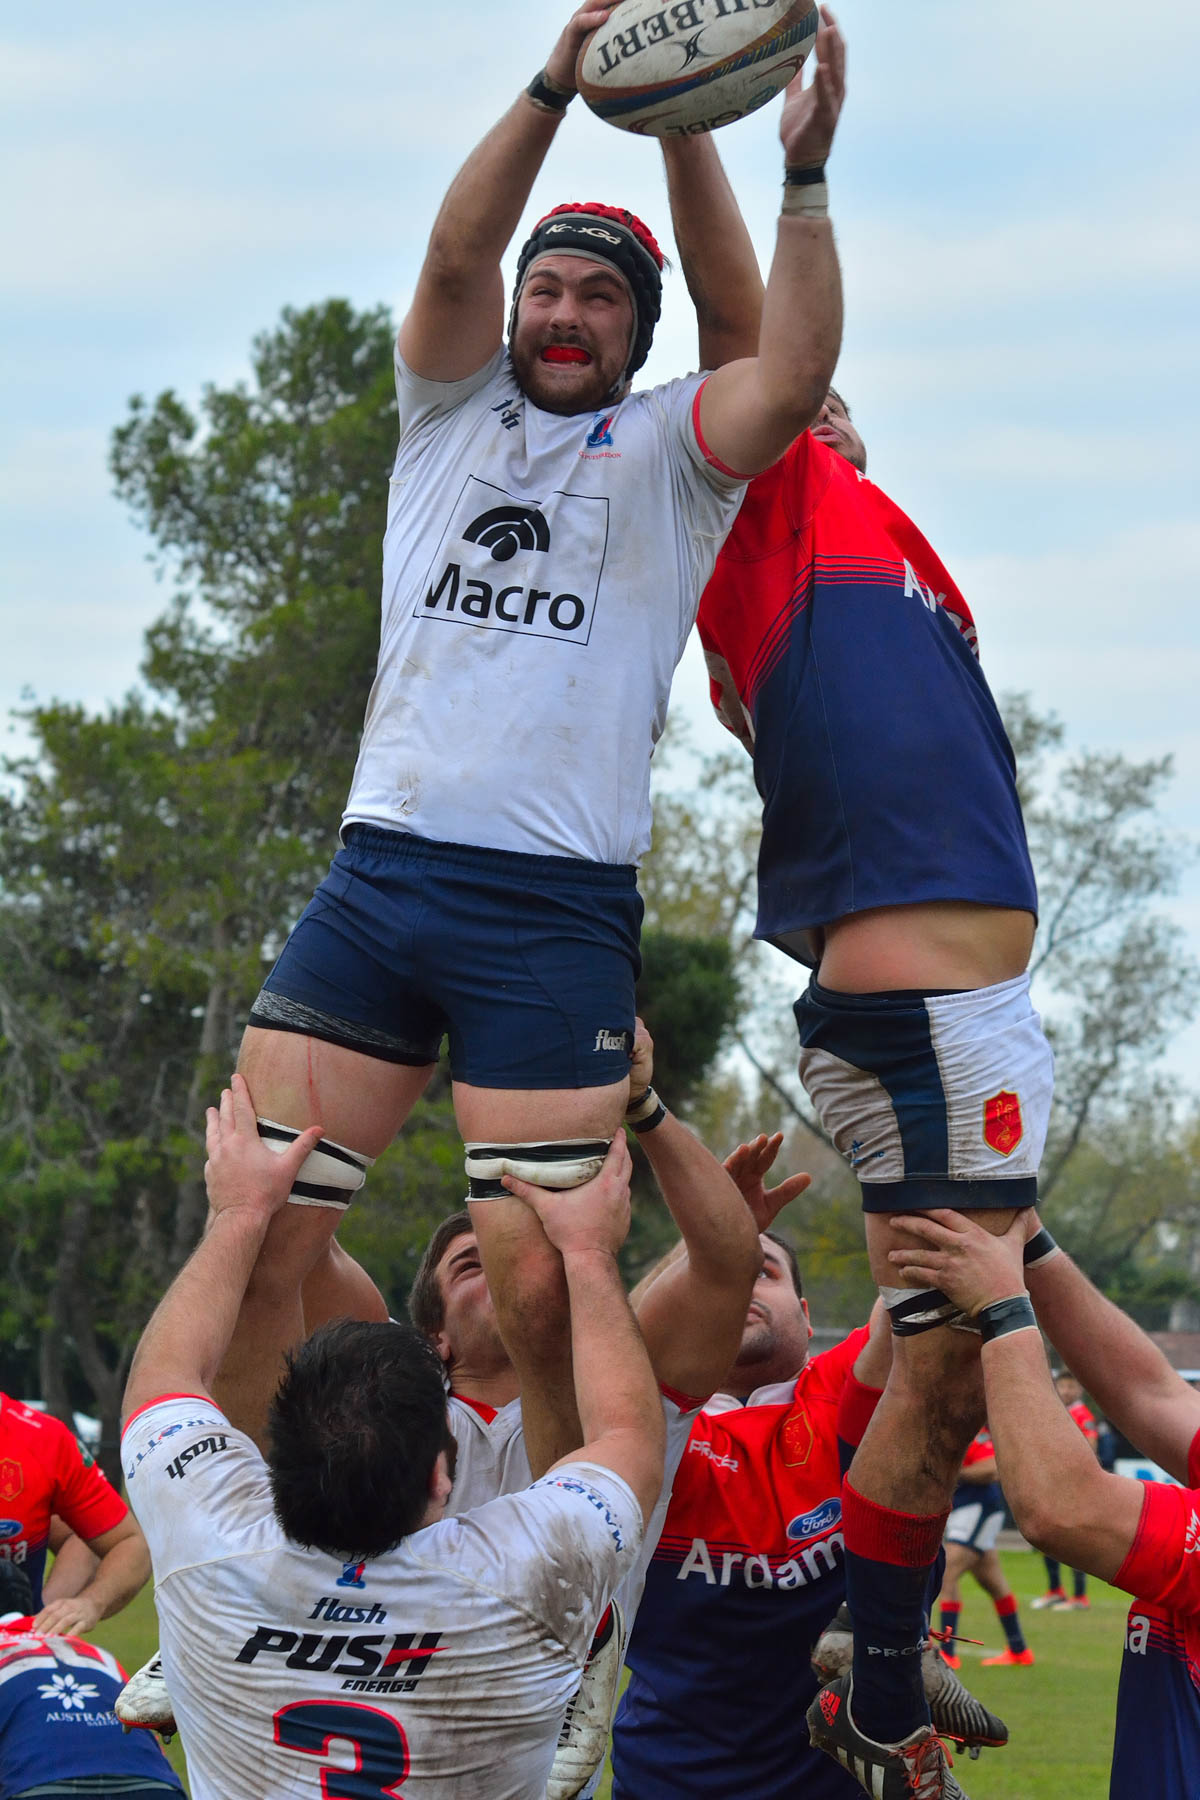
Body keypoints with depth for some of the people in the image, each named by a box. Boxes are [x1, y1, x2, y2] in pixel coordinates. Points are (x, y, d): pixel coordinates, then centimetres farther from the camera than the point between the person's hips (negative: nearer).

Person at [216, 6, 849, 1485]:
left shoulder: (670, 449, 11)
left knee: (540, 1284, -9)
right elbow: (455, 259, -1)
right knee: (255, 1241, -4)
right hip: (378, 874, 3)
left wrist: (804, 173, -17)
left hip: (558, 914, -3)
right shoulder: (454, 410, 17)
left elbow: (791, 377, -9)